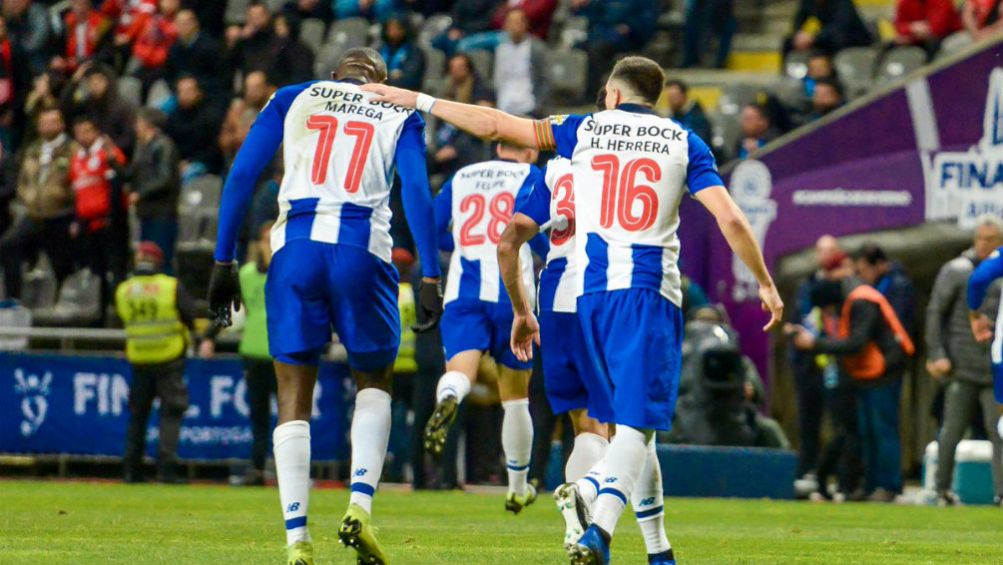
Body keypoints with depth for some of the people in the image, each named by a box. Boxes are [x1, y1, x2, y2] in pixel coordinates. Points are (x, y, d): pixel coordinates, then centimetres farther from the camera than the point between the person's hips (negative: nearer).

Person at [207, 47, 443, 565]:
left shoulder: (292, 99, 20)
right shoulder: (399, 114, 17)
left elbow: (241, 176, 11)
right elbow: (417, 192, 2)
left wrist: (224, 261, 12)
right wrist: (429, 280, -1)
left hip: (295, 246, 1)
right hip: (361, 250, -1)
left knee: (294, 392, 8)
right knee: (373, 381, 20)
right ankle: (359, 507, 0)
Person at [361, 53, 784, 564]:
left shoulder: (585, 130, 11)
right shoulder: (684, 143, 9)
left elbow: (494, 124, 10)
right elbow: (729, 218, 0)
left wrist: (415, 100, 20)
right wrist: (765, 284, 10)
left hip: (589, 290, 2)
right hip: (651, 291, -2)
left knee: (613, 419, 16)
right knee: (635, 426, -9)